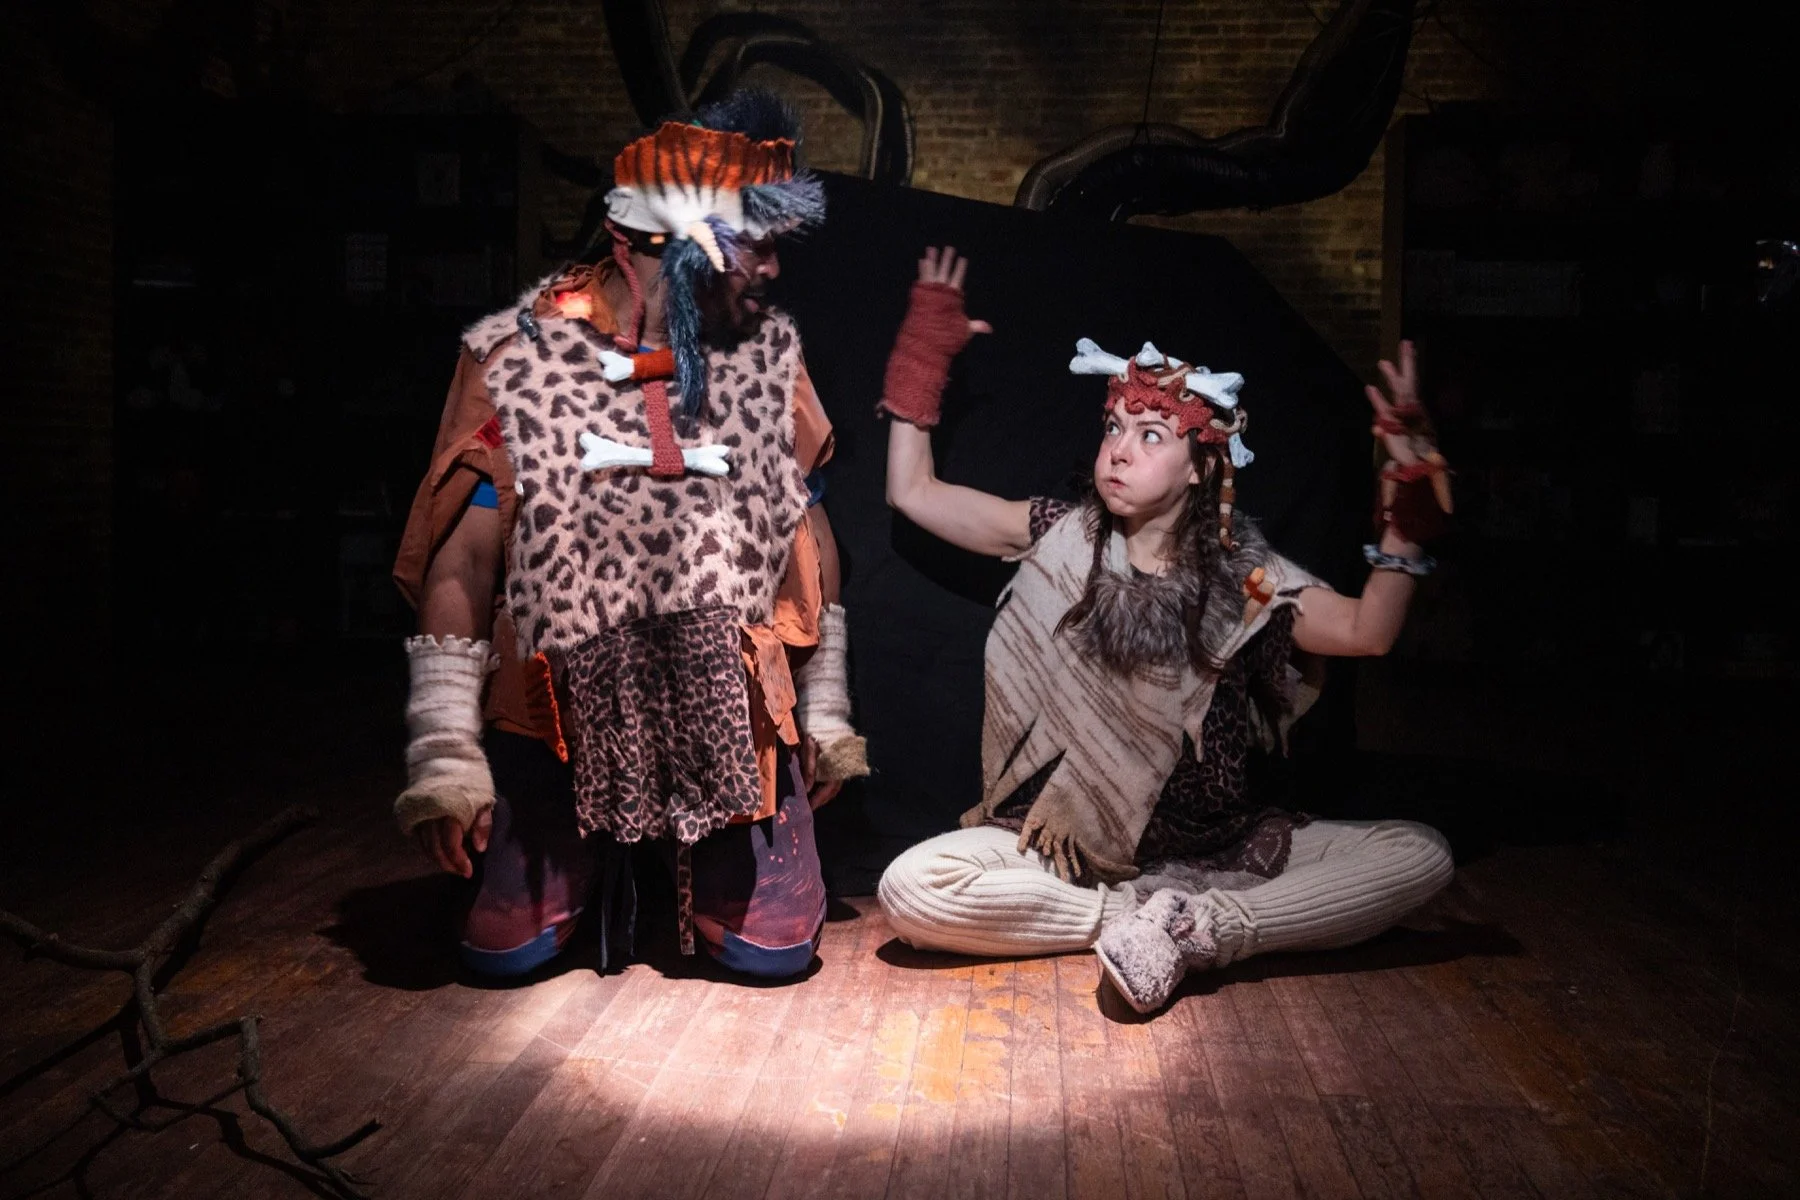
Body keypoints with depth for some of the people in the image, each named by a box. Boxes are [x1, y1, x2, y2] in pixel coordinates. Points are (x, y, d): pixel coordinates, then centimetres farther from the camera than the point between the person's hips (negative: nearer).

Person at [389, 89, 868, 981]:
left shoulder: (769, 355, 1)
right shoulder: (517, 359, -7)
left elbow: (807, 530, 6)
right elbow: (463, 555, -8)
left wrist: (826, 707, 7)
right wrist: (445, 751, -11)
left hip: (731, 708, 2)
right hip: (563, 714, -1)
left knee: (774, 950, -2)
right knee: (503, 955, 0)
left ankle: (690, 855, 30)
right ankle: (598, 859, 32)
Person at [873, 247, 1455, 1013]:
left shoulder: (1240, 573, -3)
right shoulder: (1059, 539, -1)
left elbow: (1367, 631, -16)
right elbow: (912, 491, 1)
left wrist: (1408, 514, -22)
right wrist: (926, 349, 1)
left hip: (1214, 847, 1)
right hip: (1069, 843, 0)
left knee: (1419, 857, -17)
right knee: (911, 890, -28)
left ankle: (1194, 930, -23)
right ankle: (1139, 919, -16)